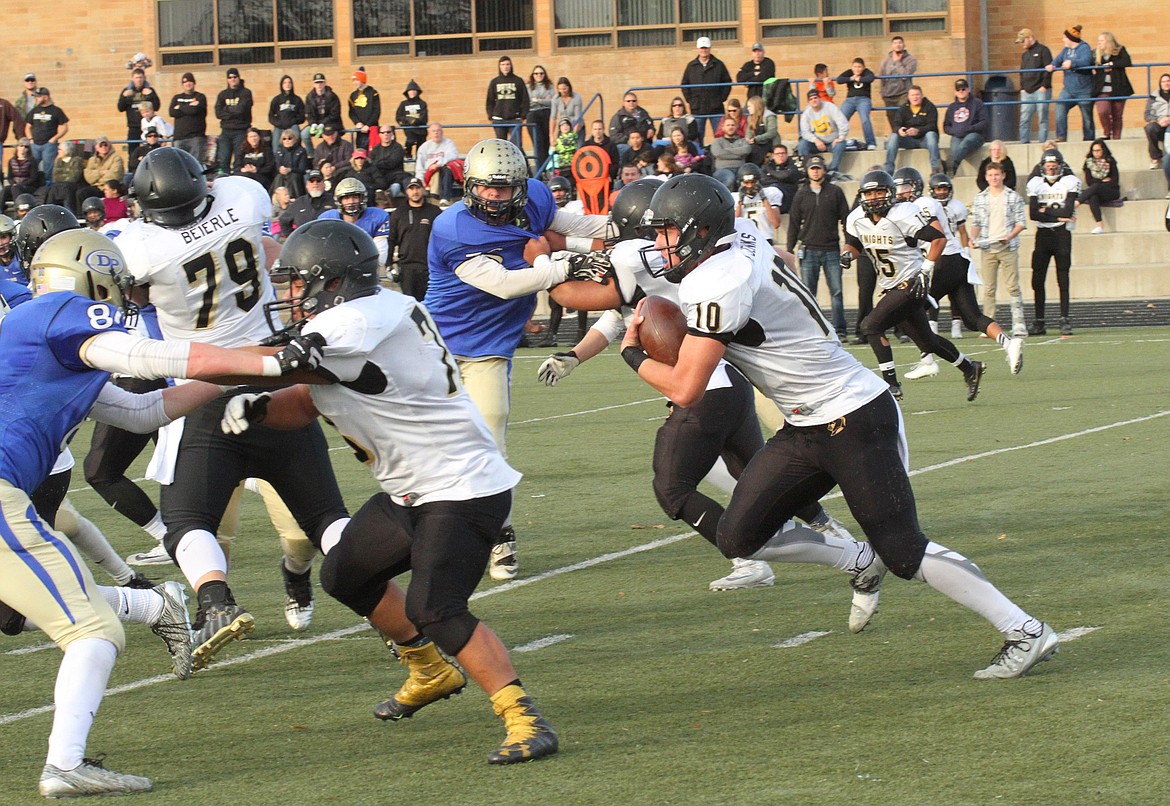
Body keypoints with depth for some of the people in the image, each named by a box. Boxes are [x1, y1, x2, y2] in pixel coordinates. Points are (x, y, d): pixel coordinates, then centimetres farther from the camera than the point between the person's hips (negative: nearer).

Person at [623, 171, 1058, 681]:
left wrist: (633, 354, -5)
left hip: (854, 422, -9)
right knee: (738, 538, 5)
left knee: (904, 553, -8)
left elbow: (685, 390, -23)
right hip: (807, 429, 9)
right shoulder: (742, 247, 6)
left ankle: (1025, 634, 1)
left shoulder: (719, 283, -22)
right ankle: (862, 563, 21)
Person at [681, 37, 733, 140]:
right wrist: (689, 100, 3)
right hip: (697, 108, 1)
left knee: (719, 136, 0)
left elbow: (727, 82, 7)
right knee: (697, 137, 2)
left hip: (715, 108, -1)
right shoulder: (691, 66, 8)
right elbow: (684, 84, 12)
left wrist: (722, 98, -2)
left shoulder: (718, 65, 5)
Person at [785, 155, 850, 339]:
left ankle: (839, 330, 1)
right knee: (808, 293, 1)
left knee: (836, 291, -3)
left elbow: (845, 219, 7)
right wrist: (790, 249, 6)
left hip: (831, 250, -1)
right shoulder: (801, 195, 9)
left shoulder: (835, 192, 5)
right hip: (809, 251, 1)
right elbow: (794, 223, 12)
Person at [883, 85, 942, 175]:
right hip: (909, 140, 3)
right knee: (893, 137, -22)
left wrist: (918, 131, -33)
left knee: (931, 134, -35)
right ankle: (888, 170, -25)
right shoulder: (903, 109, 9)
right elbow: (896, 125, -1)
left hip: (924, 139, -3)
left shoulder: (930, 107, -1)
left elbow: (932, 126, -13)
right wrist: (899, 130, -28)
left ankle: (936, 168, -40)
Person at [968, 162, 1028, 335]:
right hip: (987, 248, 2)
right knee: (988, 288, 2)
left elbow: (1021, 222, 2)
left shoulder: (1014, 197, 4)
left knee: (1012, 286, -6)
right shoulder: (980, 199, 10)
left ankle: (1019, 323, -5)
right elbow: (976, 223, 14)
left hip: (1008, 247, -2)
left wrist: (1010, 236, -14)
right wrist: (973, 238, -4)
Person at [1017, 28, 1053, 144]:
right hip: (1027, 92, 7)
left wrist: (1044, 86, -14)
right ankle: (1024, 142, 2)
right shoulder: (1024, 55, 21)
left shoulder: (1043, 50, -1)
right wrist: (1022, 88, 11)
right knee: (1024, 119, 0)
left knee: (1042, 117, -5)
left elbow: (1048, 69, -9)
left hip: (1040, 90, -7)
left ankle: (1043, 142, -3)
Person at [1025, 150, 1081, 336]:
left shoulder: (1070, 182, 0)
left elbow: (1068, 211, -13)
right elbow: (1033, 214, -5)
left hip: (1062, 234, -3)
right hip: (1042, 235, 3)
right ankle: (1038, 322, 5)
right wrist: (1058, 215, -10)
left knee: (1063, 279, -3)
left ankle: (1064, 320, -1)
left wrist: (1045, 211, -7)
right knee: (1038, 280, 0)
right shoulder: (1035, 184, 7)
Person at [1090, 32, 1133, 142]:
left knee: (1117, 116, 0)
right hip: (1102, 90, 1)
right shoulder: (1096, 54, 13)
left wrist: (1111, 64, -12)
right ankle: (1106, 132, 5)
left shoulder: (1120, 51, 3)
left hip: (1118, 90, -1)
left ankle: (1116, 139, 10)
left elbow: (1127, 62, -13)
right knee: (1103, 111, -20)